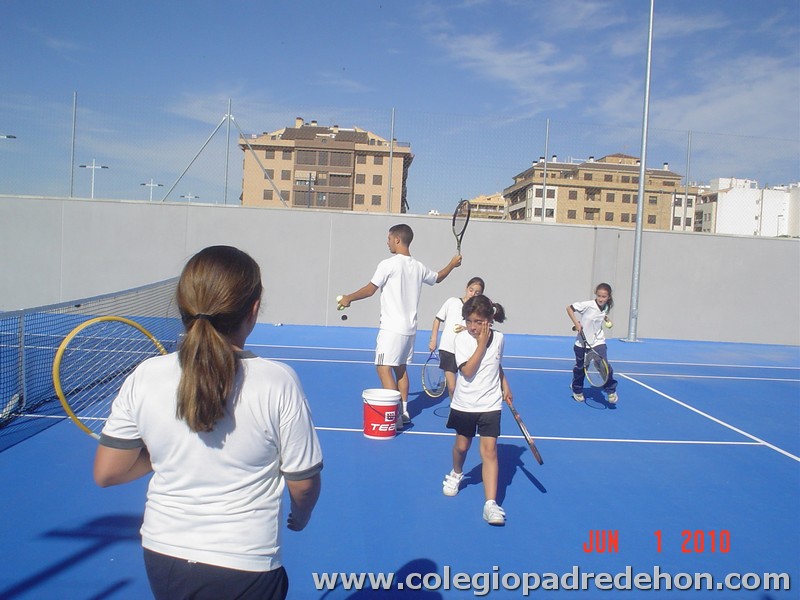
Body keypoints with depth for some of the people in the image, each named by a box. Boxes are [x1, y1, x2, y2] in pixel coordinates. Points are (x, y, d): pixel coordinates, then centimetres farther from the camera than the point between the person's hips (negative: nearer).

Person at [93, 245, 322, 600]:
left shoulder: (143, 378, -13)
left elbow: (106, 473, -3)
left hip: (160, 556, 4)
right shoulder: (278, 383, -21)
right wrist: (300, 517, 10)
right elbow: (304, 482, -11)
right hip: (244, 568, -3)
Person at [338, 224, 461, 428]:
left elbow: (370, 289, -11)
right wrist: (452, 264, 43)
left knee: (384, 368, -7)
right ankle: (403, 411, 21)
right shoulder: (419, 267, 9)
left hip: (392, 327, -8)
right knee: (401, 368, 16)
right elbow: (437, 278, 27)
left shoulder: (388, 264, -12)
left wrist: (348, 298, 3)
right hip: (410, 327, 8)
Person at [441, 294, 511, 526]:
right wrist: (481, 344, -21)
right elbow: (468, 371, -21)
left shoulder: (498, 338, -1)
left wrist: (505, 385, 13)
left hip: (490, 404, 1)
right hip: (465, 403, -1)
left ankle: (491, 503, -9)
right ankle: (456, 474, 47)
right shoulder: (462, 338, -11)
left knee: (489, 450, -9)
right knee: (462, 446, 14)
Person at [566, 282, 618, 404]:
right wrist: (576, 323, -20)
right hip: (582, 342, -2)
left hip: (598, 341, 2)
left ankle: (611, 391, 5)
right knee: (580, 367, 13)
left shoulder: (606, 308, -3)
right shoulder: (588, 305, -19)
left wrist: (605, 319, 4)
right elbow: (569, 308, -15)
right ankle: (577, 391, 35)